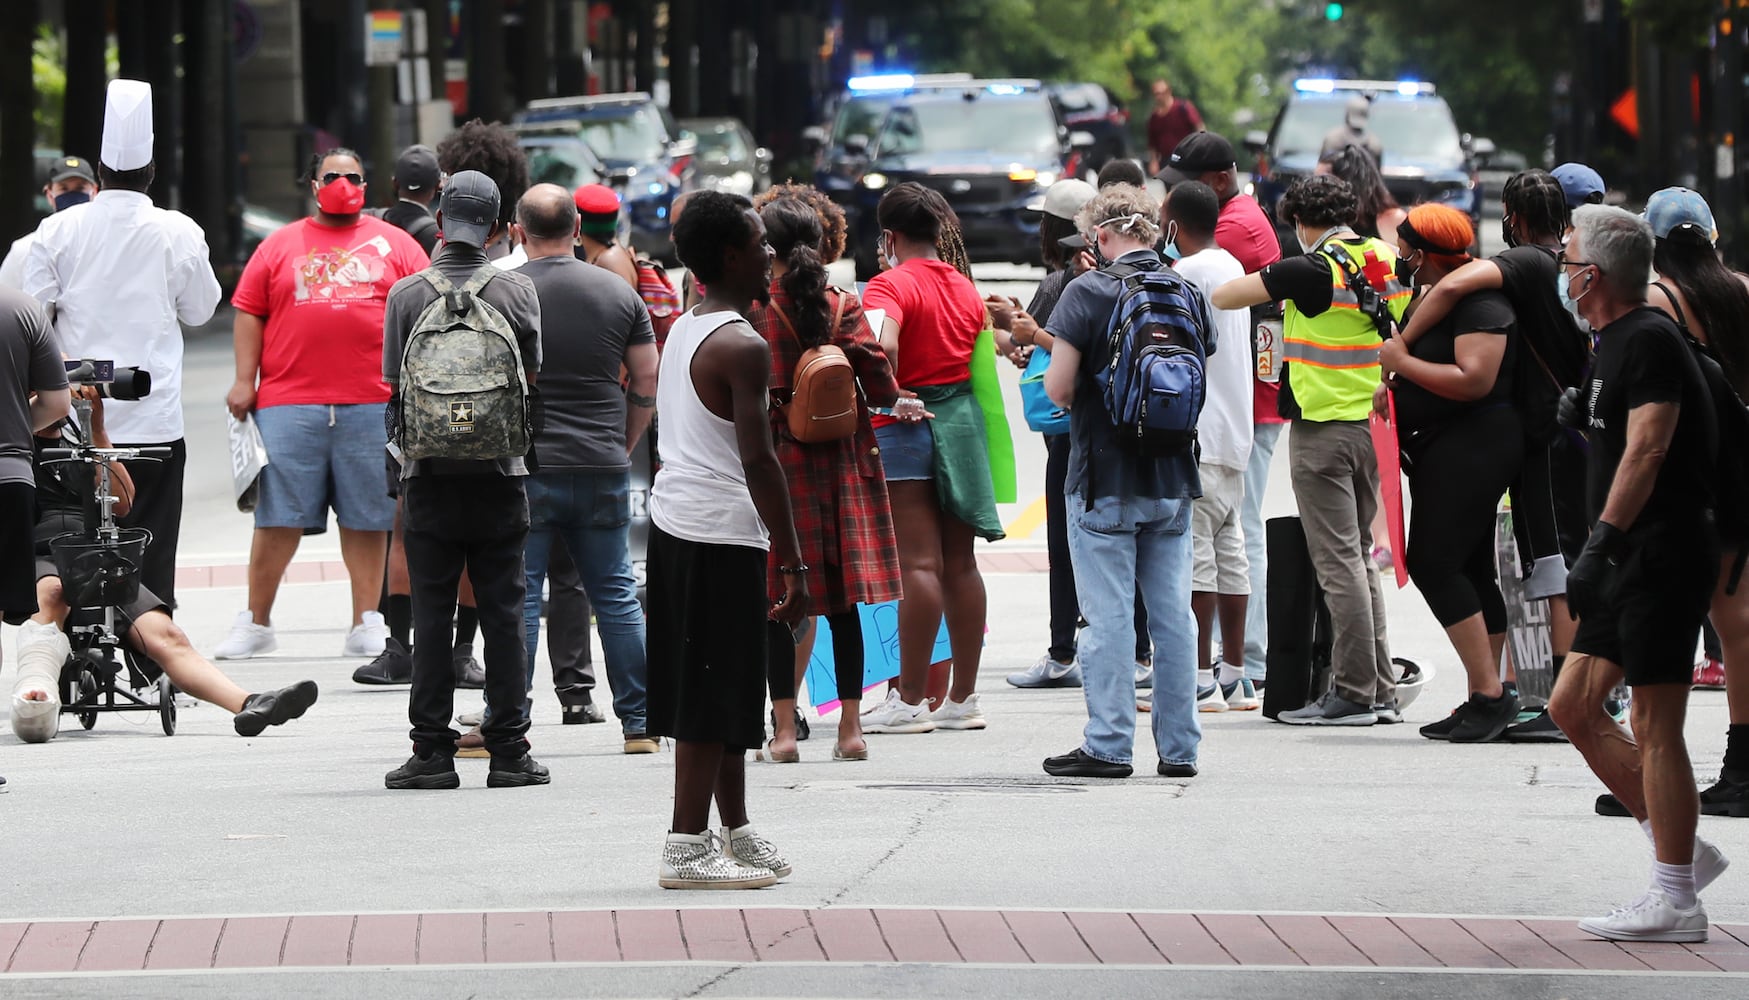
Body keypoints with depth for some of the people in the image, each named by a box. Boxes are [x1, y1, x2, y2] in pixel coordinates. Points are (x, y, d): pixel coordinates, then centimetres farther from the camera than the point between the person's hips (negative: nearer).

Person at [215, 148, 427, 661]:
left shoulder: (392, 244, 12)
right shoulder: (281, 245, 12)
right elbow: (249, 314, 10)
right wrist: (244, 381, 1)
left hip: (372, 404, 0)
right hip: (290, 403, 0)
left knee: (367, 517, 3)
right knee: (278, 515, -1)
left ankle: (367, 624, 8)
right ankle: (255, 622, 6)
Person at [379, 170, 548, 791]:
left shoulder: (407, 294, -5)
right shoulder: (517, 292, -3)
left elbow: (396, 388, 0)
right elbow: (530, 379, 7)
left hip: (431, 476, -1)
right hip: (499, 472, 1)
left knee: (431, 613, 4)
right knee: (503, 612, 5)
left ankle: (432, 750, 3)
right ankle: (509, 750, 6)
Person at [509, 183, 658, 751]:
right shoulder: (619, 294, 6)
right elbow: (647, 382, 8)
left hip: (526, 469, -3)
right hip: (604, 469, 3)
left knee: (518, 597, 1)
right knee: (616, 596, 9)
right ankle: (639, 722, 10)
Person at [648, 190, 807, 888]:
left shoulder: (682, 332, 14)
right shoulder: (742, 348, -14)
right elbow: (758, 462, -18)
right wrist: (793, 563, -16)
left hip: (673, 519, 9)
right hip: (720, 535, -9)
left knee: (717, 693, 16)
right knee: (714, 701, -5)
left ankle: (736, 832, 23)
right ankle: (686, 848, -4)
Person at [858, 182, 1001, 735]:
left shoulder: (891, 284, -11)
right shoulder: (965, 286, 12)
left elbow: (883, 344, -28)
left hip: (905, 424, -7)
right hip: (962, 419, 7)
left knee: (919, 563, -8)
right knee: (960, 562, 9)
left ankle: (910, 700, -6)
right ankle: (963, 698, 13)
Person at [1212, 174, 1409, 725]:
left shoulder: (1313, 270, -14)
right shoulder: (1389, 261, 5)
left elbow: (1221, 297, -9)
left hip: (1324, 427, -7)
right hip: (1375, 425, 7)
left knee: (1339, 561, -4)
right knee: (1359, 554, 14)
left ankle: (1353, 692, -4)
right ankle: (1380, 689, 14)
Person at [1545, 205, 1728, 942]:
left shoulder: (1649, 342, -14)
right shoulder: (1617, 343, 17)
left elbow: (1647, 449, -25)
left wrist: (1602, 543, -31)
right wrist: (1584, 416, 13)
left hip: (1664, 554, -10)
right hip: (1634, 564, 10)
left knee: (1655, 727, -8)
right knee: (1573, 708, 10)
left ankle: (1676, 901, -5)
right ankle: (1682, 851, 14)